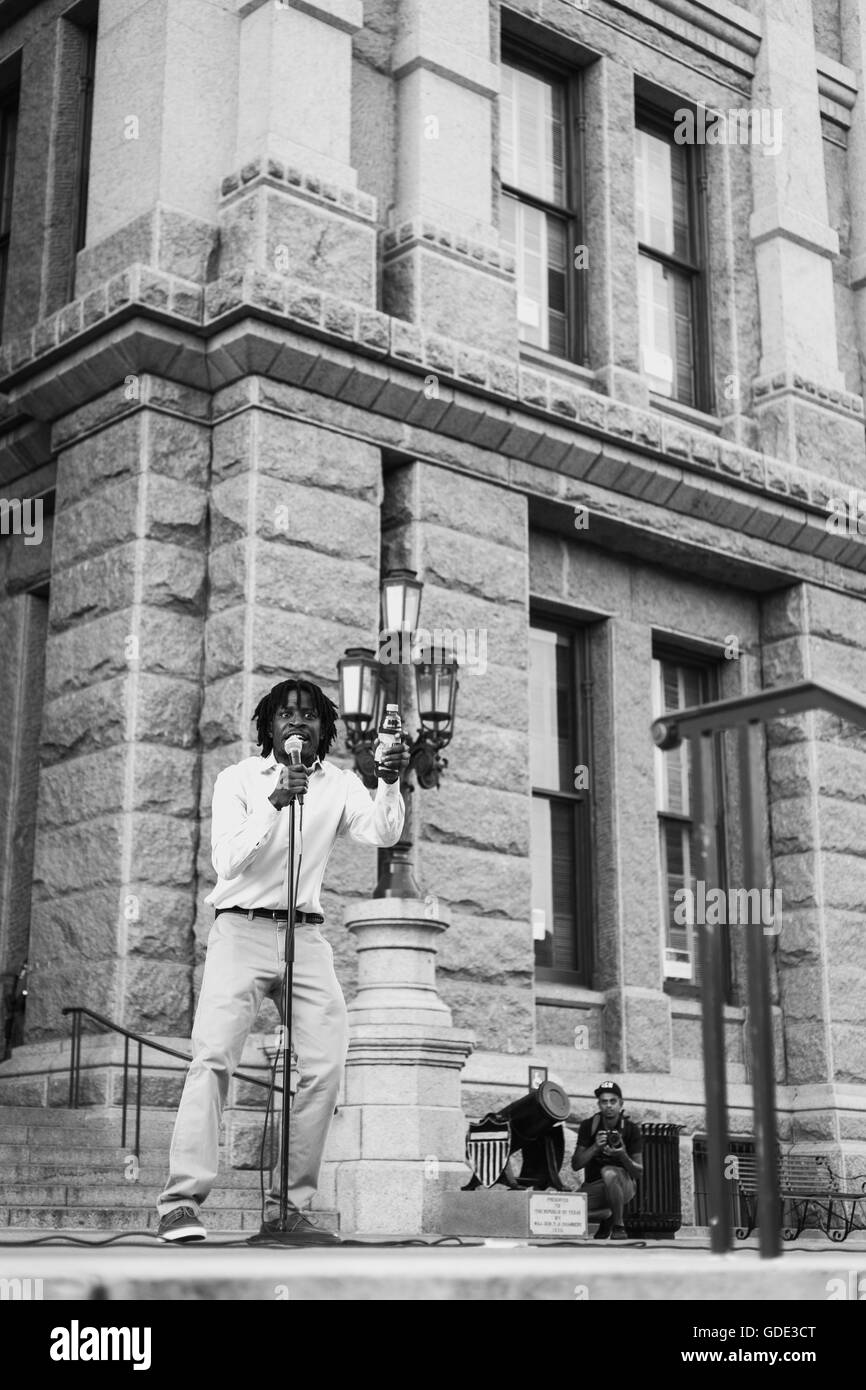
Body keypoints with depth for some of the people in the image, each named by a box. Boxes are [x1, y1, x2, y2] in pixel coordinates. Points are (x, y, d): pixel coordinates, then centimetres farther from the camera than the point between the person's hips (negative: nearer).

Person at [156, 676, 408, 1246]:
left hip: (307, 936, 3)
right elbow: (229, 862, -11)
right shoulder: (238, 779, 2)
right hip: (242, 928, -3)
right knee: (214, 1056, -16)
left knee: (326, 1065, -5)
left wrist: (390, 783, -28)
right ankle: (182, 1203, -19)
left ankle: (289, 1205, 2)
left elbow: (382, 832, -10)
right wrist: (274, 804, -23)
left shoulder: (339, 784, 8)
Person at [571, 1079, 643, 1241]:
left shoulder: (630, 1129, -7)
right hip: (594, 1187, 3)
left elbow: (639, 1172, -9)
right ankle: (606, 1220, 8)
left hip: (624, 1185, -3)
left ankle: (618, 1227, -18)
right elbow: (575, 1165, -7)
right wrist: (595, 1147, -23)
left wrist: (623, 1156, -29)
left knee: (609, 1172, -36)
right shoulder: (588, 1126, -2)